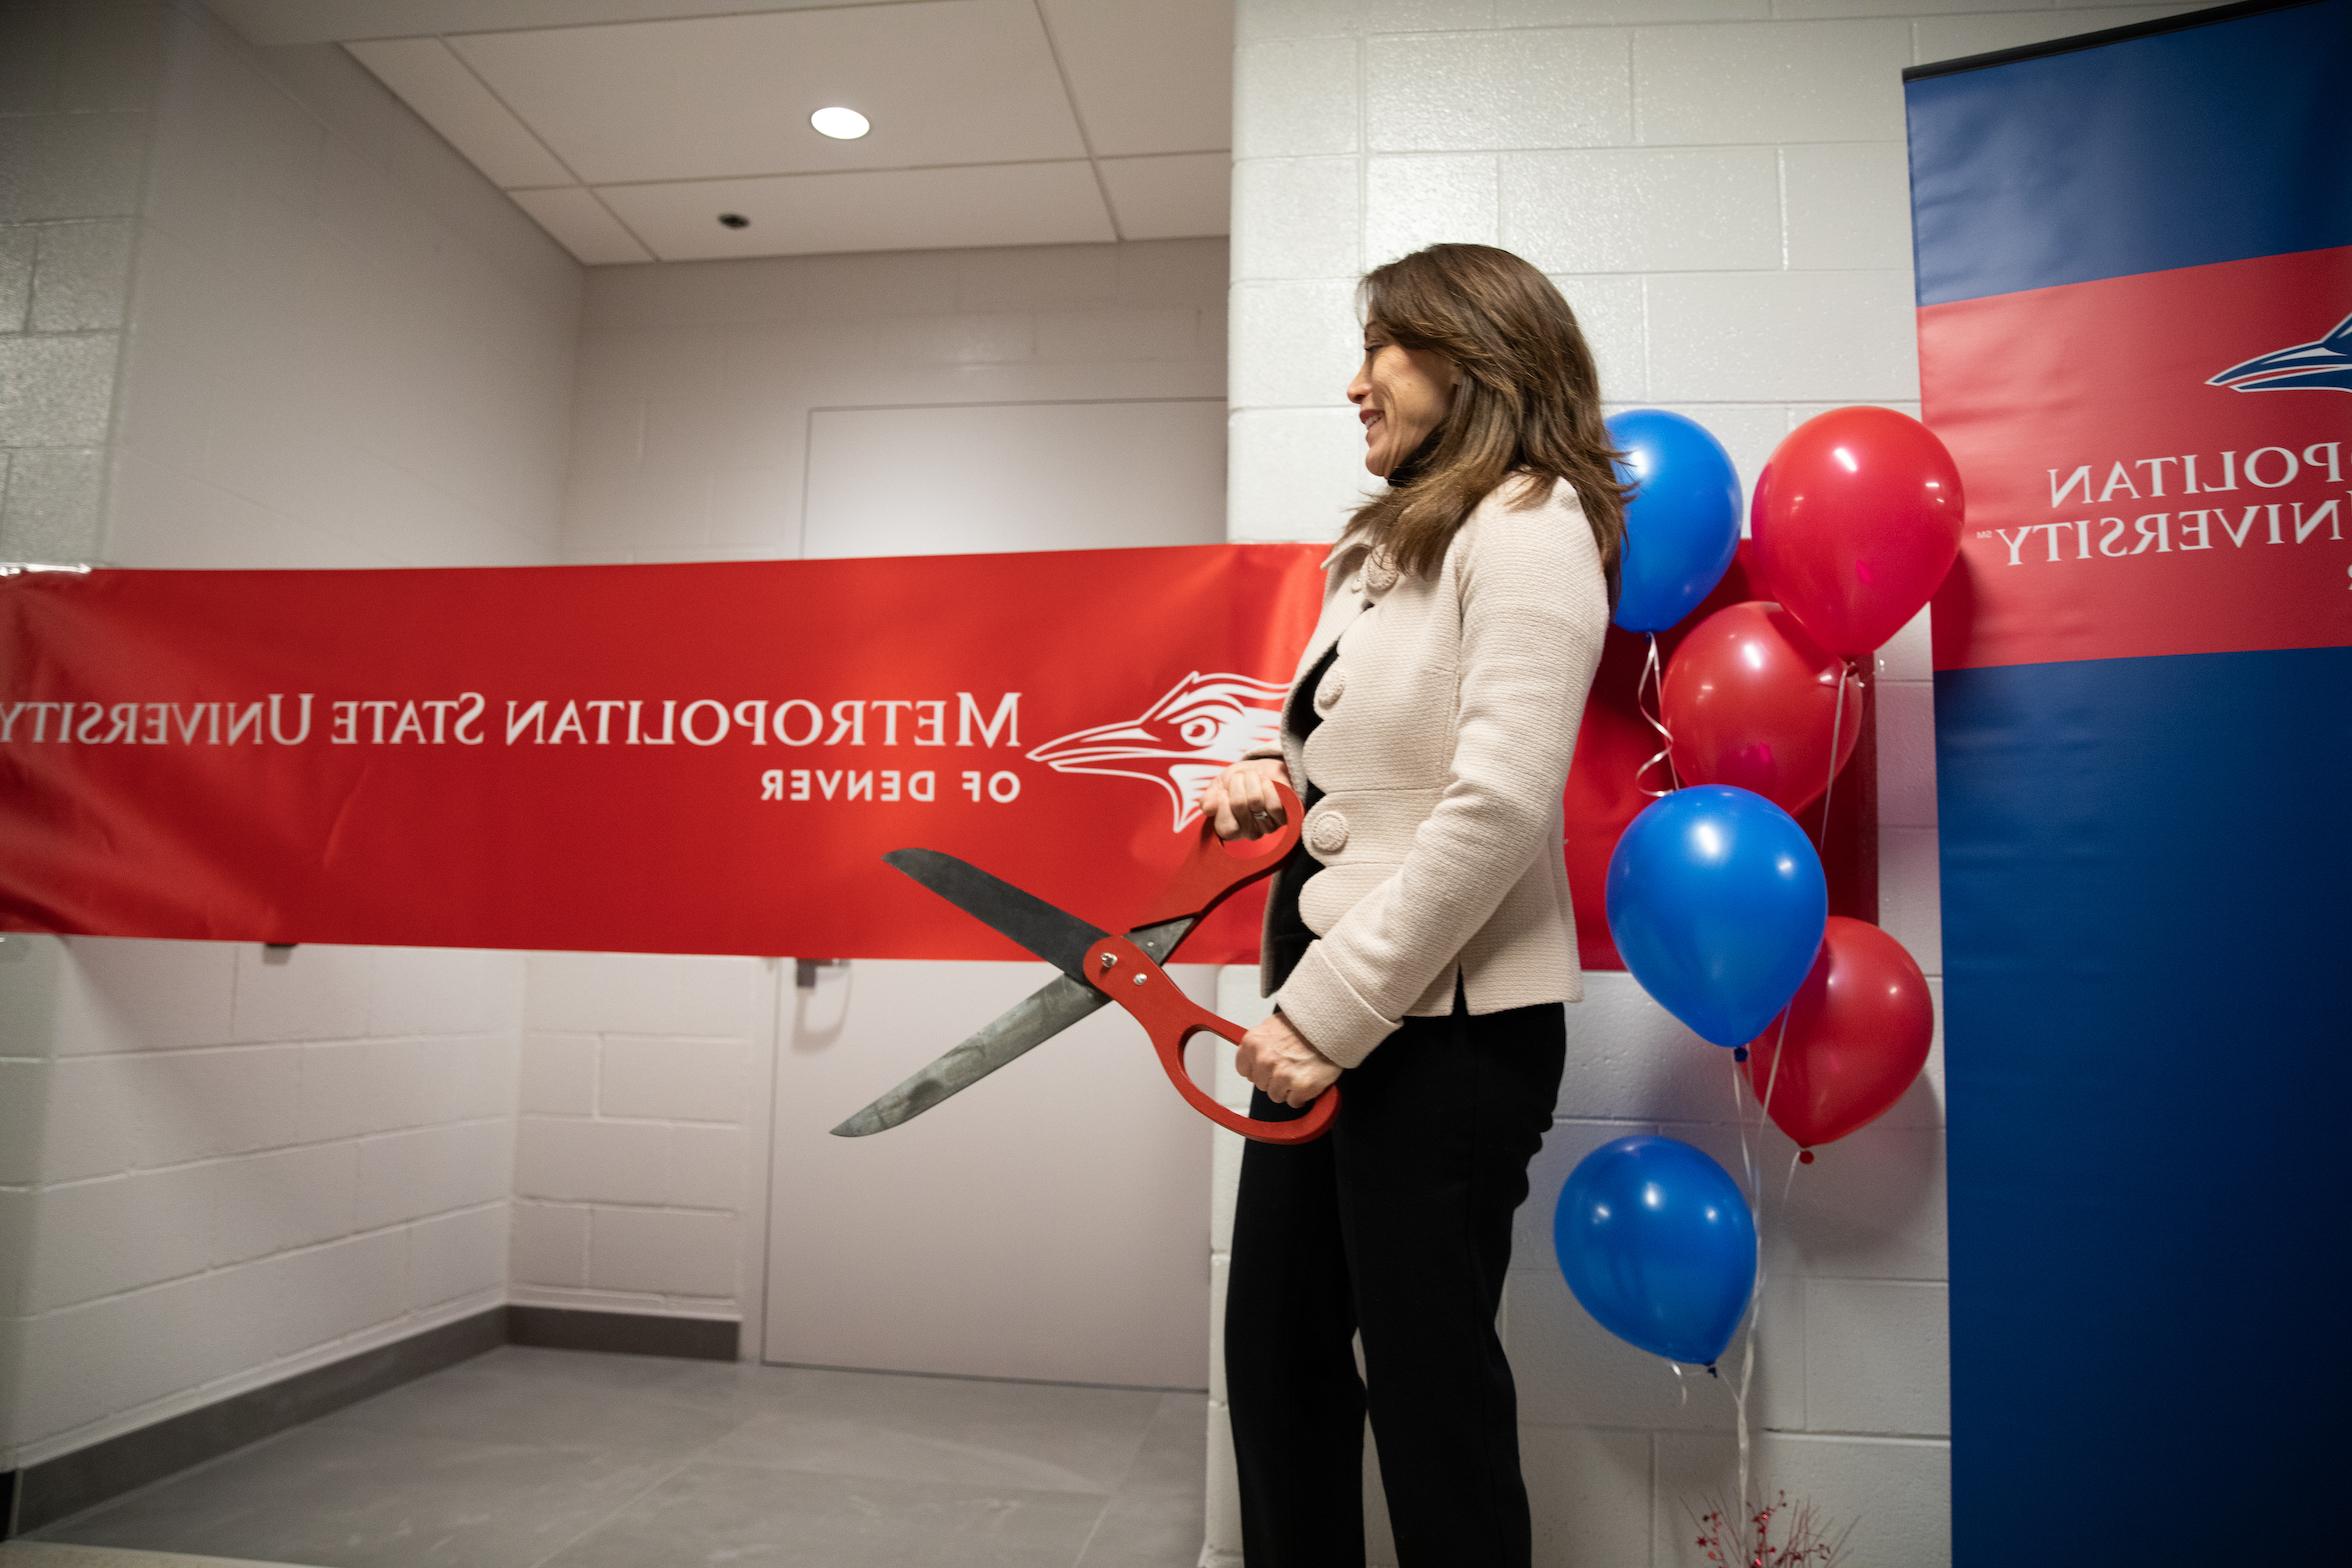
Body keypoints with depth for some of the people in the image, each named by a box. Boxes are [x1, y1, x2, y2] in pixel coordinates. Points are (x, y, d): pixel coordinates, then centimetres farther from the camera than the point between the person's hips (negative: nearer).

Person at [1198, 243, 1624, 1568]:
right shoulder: (1389, 542, 16)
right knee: (1276, 1349, 16)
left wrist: (1332, 1011, -19)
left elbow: (1496, 806, -21)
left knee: (1425, 1371, 6)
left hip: (1444, 1026, -9)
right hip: (1331, 1013, 9)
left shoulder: (1530, 522, -11)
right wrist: (1278, 776, 2)